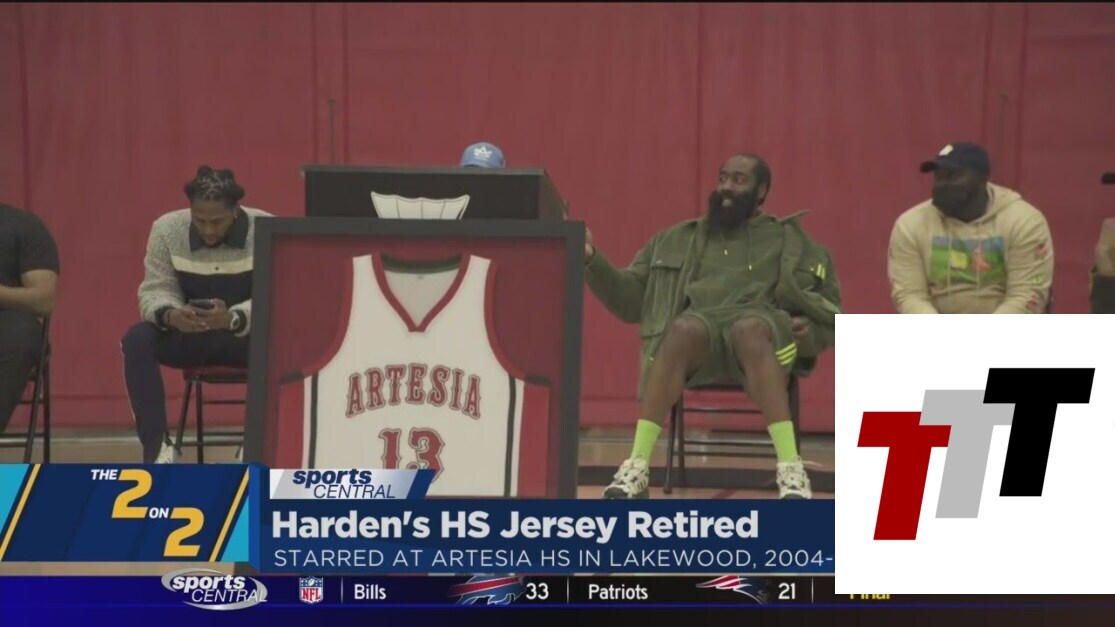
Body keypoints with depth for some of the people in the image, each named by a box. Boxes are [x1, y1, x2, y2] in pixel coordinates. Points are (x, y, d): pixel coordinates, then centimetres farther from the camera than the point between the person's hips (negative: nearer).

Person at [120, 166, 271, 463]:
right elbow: (155, 291, -10)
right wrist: (170, 315, -35)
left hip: (248, 334, -2)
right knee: (138, 339, -26)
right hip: (188, 334, 2)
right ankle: (158, 447, -22)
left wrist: (232, 319, -41)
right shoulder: (167, 229, -9)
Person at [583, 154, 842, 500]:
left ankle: (791, 471, -46)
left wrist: (809, 332, -5)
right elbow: (630, 300, 20)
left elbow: (830, 315, 18)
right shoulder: (678, 240, 25)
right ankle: (636, 469, -41)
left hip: (761, 324, -1)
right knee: (684, 328, -36)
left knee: (749, 329, -38)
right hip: (700, 324, 1)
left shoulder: (791, 241, 22)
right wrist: (593, 259, 5)